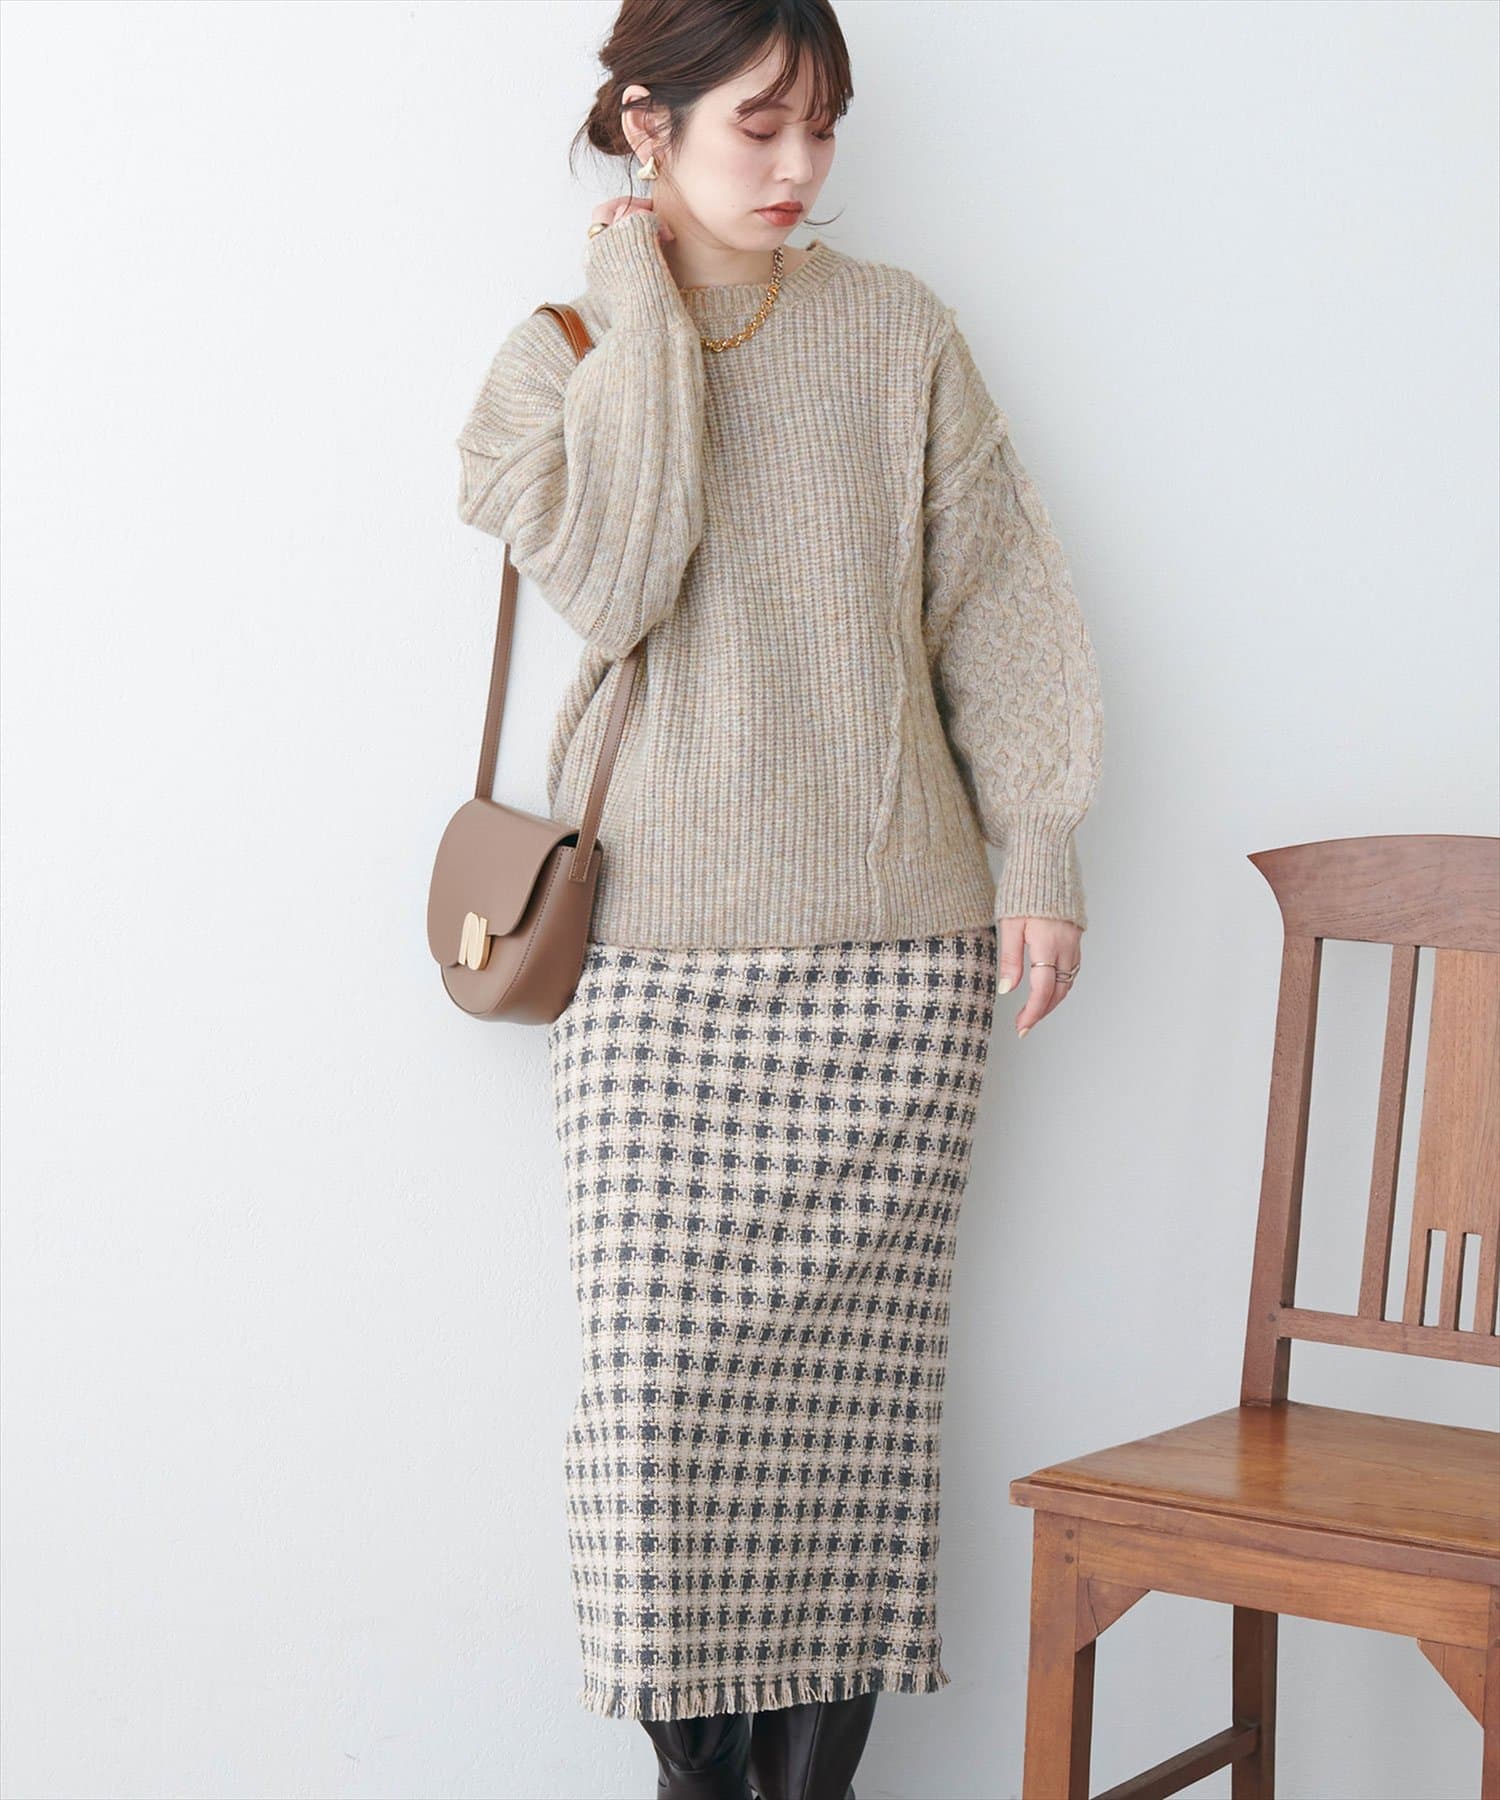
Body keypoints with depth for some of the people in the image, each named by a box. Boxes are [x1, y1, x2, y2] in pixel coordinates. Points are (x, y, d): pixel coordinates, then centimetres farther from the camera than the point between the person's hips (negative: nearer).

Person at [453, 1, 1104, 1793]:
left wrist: (1037, 846, 2)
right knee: (667, 1374, -4)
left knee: (850, 1371, 0)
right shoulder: (559, 359, 6)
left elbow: (993, 594, 9)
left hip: (891, 943, 1)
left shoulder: (897, 331, 8)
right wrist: (641, 309, -6)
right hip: (657, 954, 0)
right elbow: (615, 582, -12)